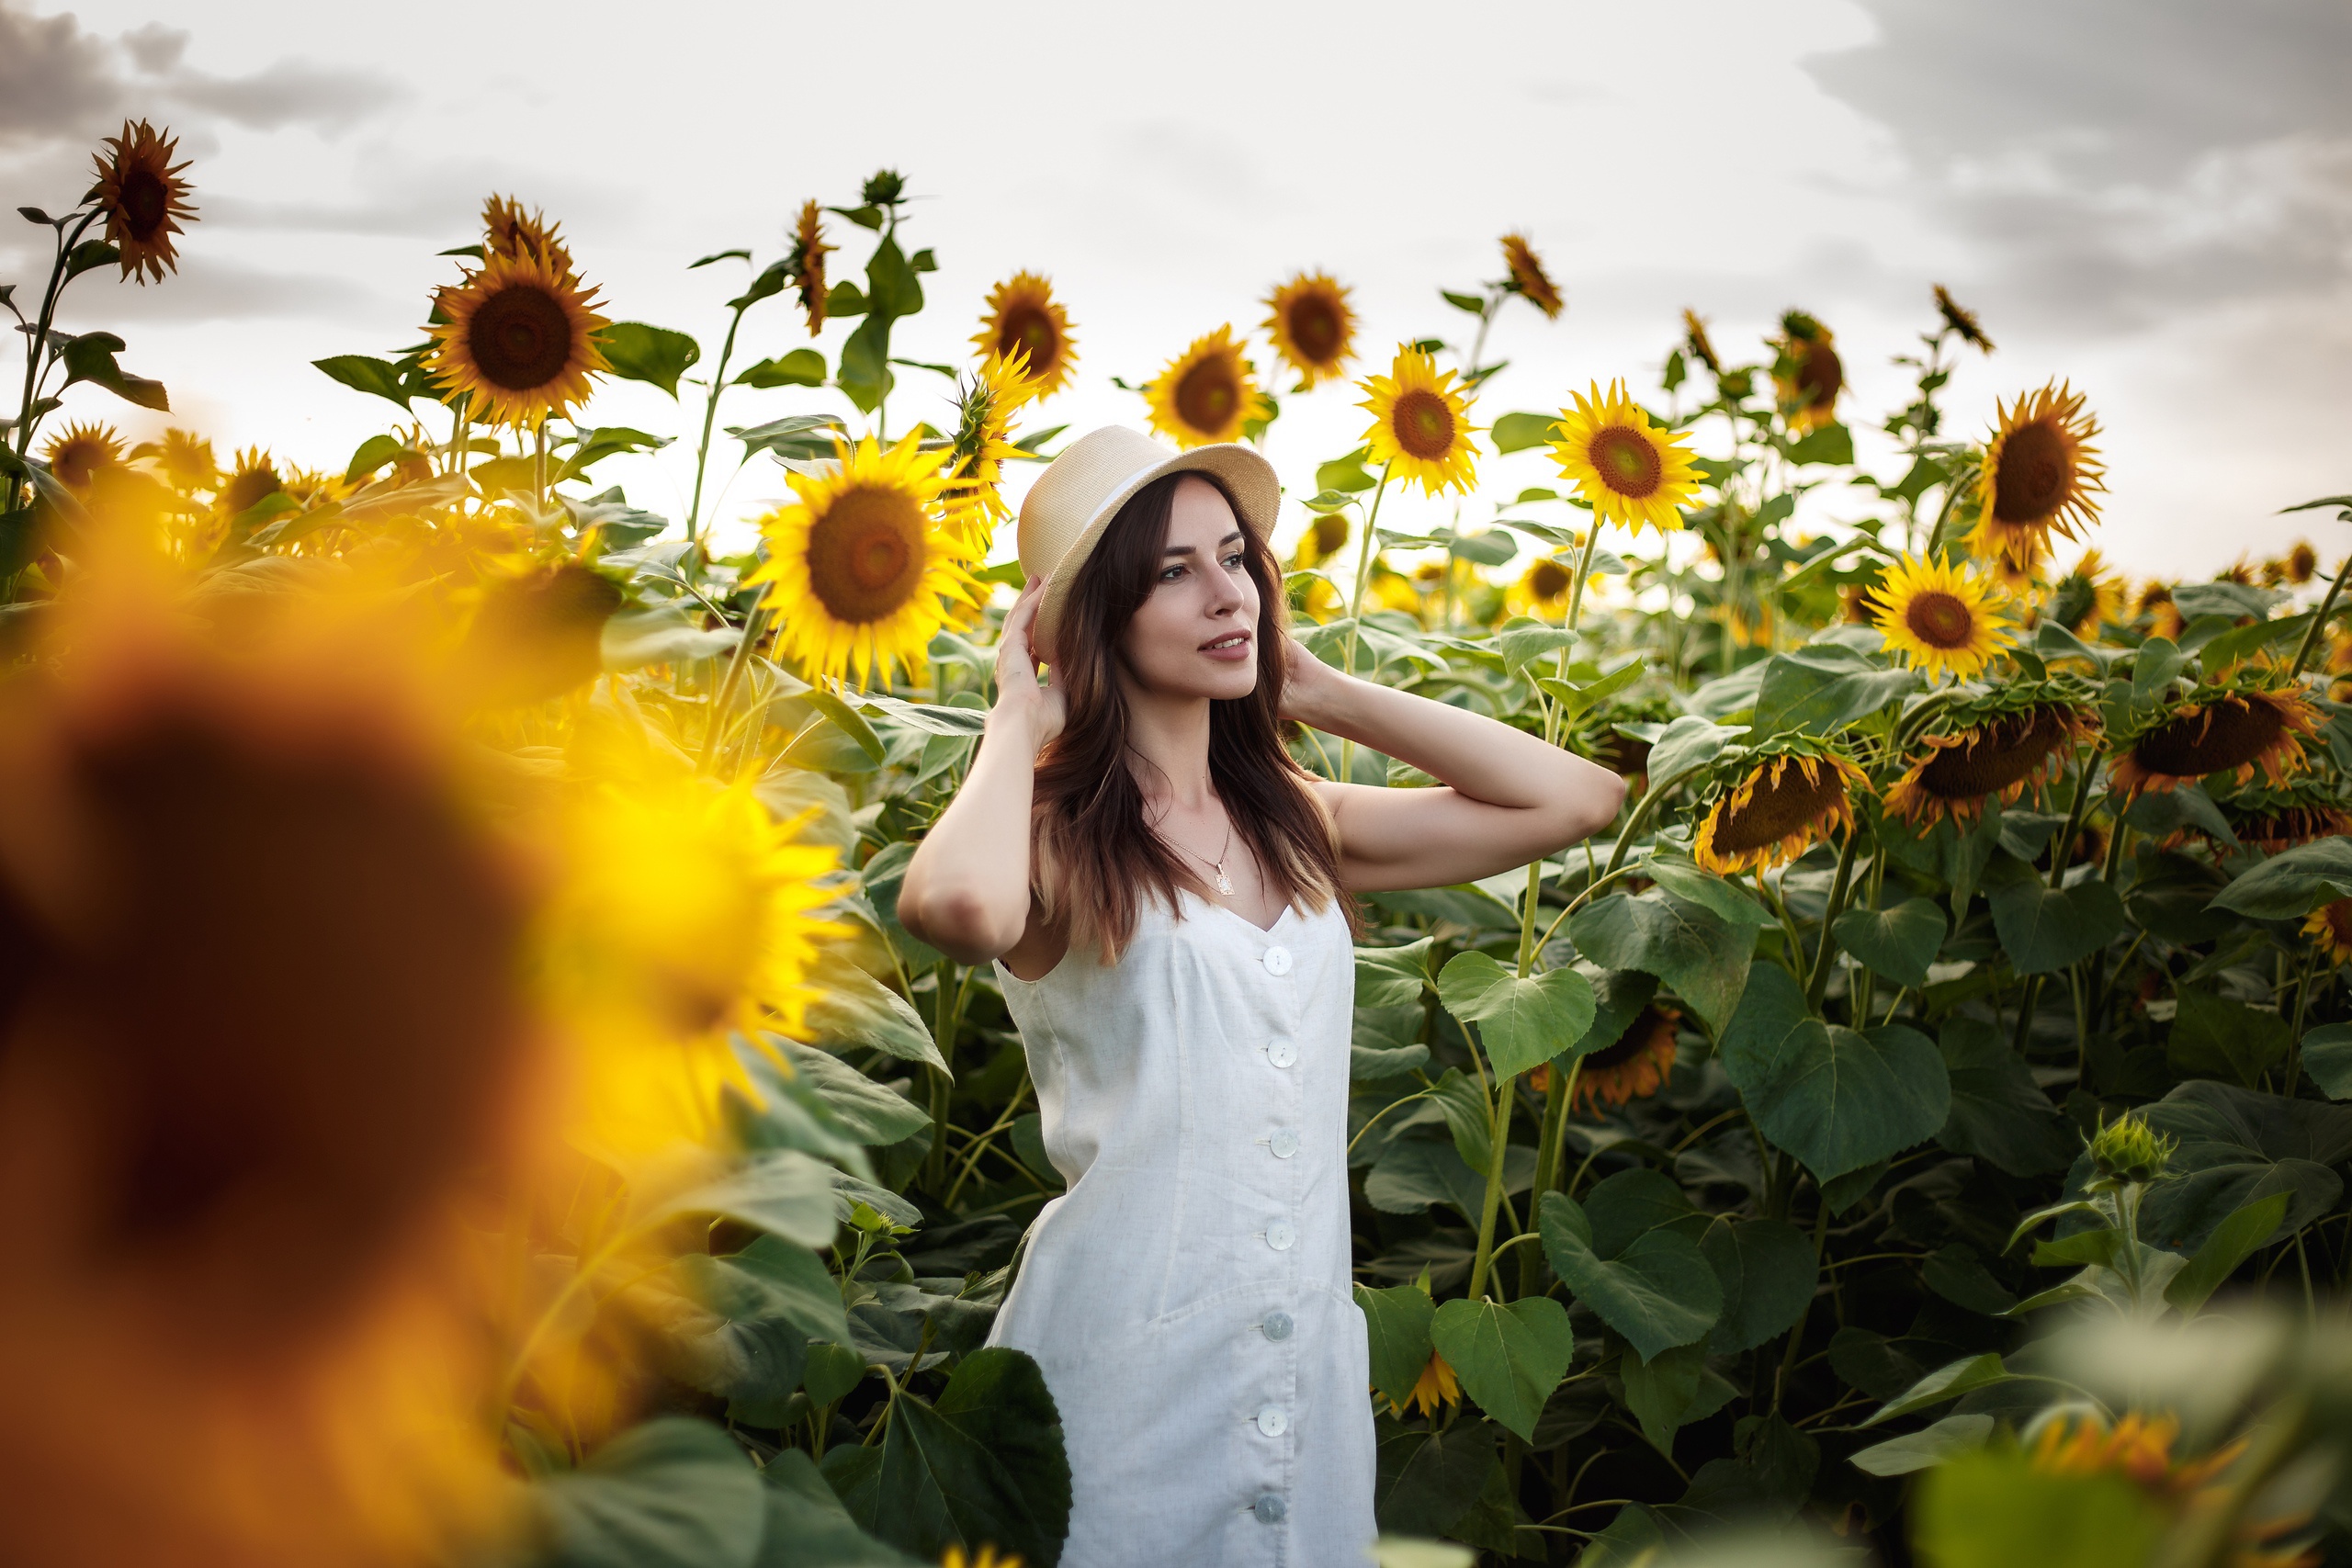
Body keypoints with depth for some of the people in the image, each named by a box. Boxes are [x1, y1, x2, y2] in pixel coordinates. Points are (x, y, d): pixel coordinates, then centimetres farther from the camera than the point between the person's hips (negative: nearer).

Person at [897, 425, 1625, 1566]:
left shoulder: (1297, 823, 7)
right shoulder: (1055, 837, -8)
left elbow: (1577, 798, 3)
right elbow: (957, 905, -34)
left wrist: (1324, 692, 5)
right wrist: (1017, 720, -14)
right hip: (1127, 1371, -5)